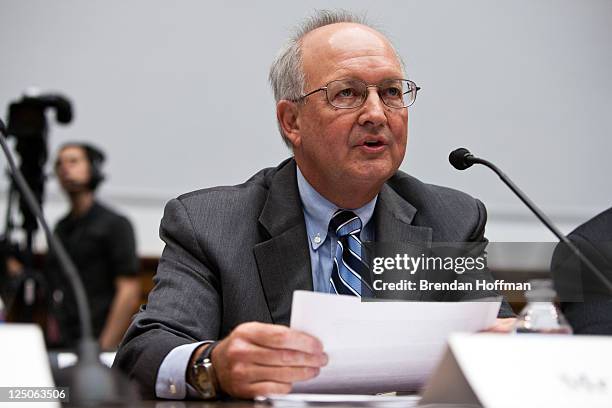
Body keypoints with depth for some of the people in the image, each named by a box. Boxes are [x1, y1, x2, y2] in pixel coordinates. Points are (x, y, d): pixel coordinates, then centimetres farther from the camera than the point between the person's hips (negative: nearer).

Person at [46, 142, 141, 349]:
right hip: (61, 346, 6)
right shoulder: (61, 228, 17)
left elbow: (129, 293, -10)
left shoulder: (115, 224, -3)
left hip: (96, 342, -6)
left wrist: (105, 347, -15)